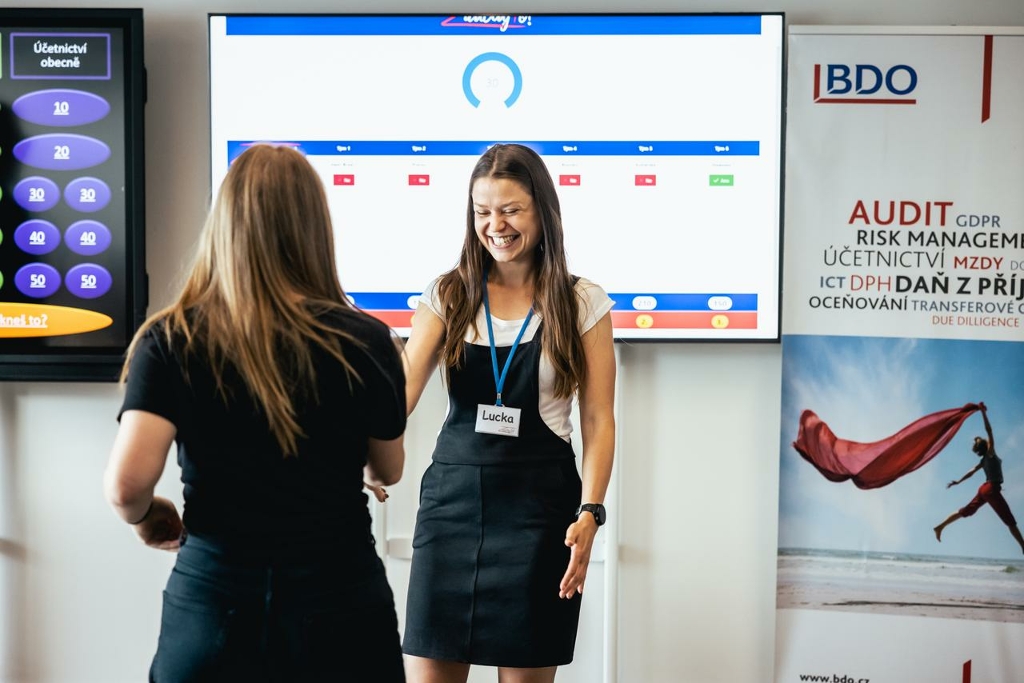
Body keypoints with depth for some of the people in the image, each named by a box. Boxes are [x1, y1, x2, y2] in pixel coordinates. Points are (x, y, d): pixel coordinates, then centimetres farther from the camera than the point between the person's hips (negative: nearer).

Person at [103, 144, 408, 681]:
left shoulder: (169, 340, -9)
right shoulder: (368, 342, -9)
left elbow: (125, 483, -16)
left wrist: (145, 518, 6)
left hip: (213, 602, 1)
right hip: (338, 602, 0)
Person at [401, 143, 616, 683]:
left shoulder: (583, 303, 1)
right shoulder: (447, 295, 4)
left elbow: (598, 420, 0)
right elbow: (403, 387, -9)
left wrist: (590, 511, -13)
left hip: (539, 503, -1)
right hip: (452, 497, 2)